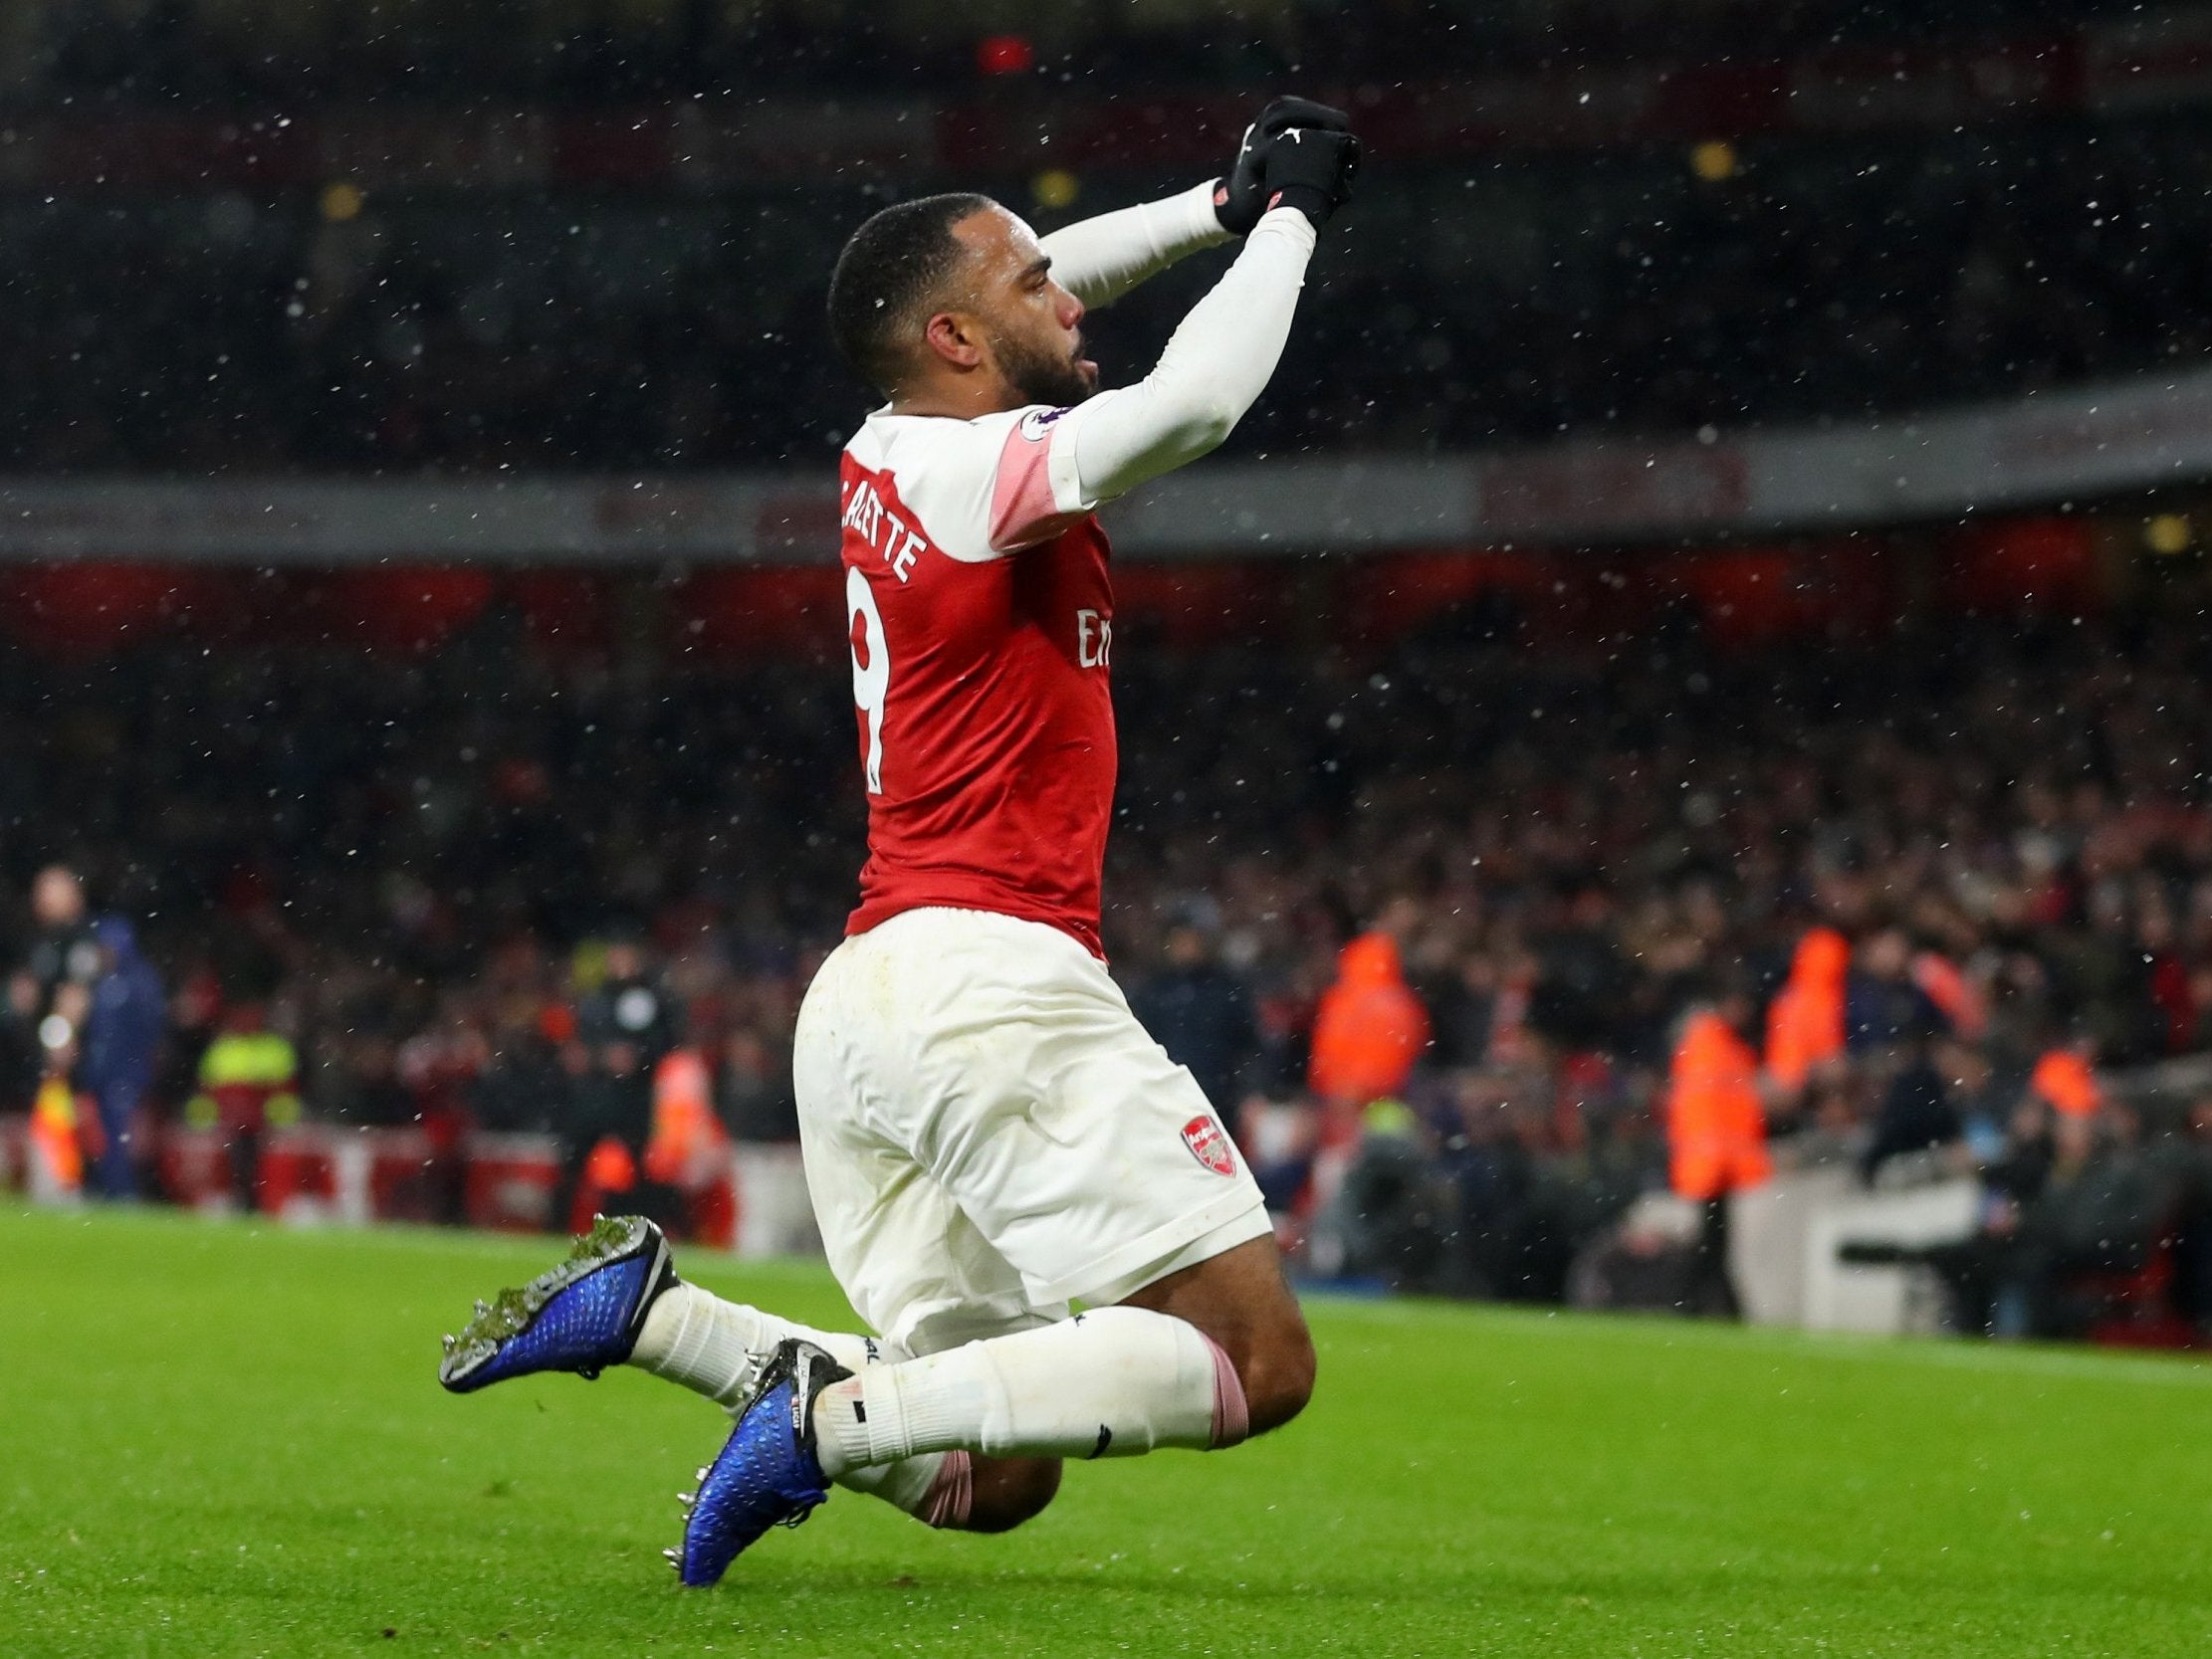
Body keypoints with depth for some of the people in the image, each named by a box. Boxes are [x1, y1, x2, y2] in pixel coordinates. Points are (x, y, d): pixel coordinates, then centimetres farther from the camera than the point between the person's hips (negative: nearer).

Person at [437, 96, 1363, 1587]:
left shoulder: (888, 457, 17)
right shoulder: (975, 472, -8)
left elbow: (1041, 289, 37)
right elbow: (1192, 401, -25)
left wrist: (1221, 206, 29)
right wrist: (1287, 216, -9)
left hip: (858, 1007, 9)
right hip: (990, 975, -9)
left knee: (987, 1480, 11)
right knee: (1257, 1364, -12)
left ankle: (649, 1308, 1)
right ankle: (840, 1412, -21)